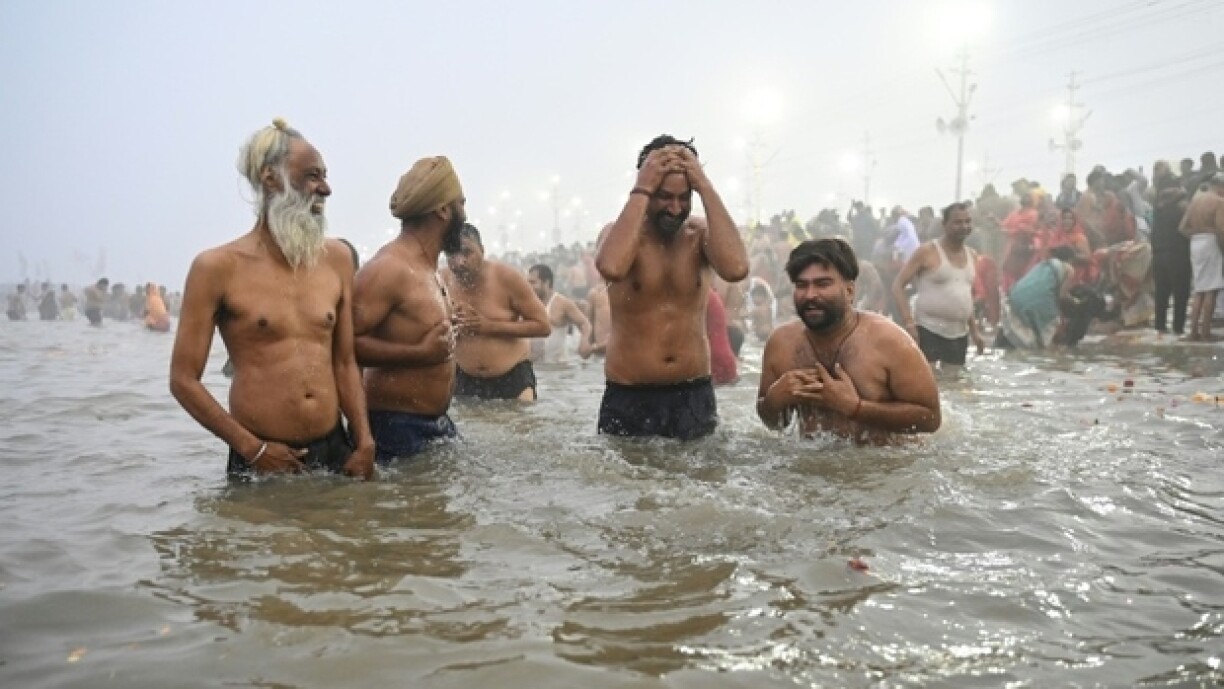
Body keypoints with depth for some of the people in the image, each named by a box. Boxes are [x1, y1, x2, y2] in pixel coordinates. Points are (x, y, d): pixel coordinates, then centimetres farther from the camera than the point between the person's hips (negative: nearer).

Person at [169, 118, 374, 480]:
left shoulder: (336, 258, 7)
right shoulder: (219, 266, -5)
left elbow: (344, 363, 10)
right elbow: (184, 379, -4)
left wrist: (364, 443, 1)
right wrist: (254, 449, -10)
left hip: (335, 451, 4)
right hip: (261, 463, -3)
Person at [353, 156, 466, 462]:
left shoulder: (427, 268, 12)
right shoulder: (389, 268, -18)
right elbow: (346, 342, -27)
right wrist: (420, 352, -25)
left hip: (435, 423, 10)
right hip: (397, 428, -10)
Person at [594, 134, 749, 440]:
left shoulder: (700, 234, -1)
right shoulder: (619, 233, -5)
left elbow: (736, 268, -24)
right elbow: (612, 267, -30)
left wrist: (706, 187, -19)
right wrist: (641, 191, -23)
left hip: (694, 396, 2)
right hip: (627, 399, -1)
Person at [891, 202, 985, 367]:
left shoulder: (972, 256, 12)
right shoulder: (927, 252, -8)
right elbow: (897, 286, -10)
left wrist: (974, 330, 19)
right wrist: (909, 323, -20)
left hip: (960, 334, 7)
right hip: (928, 330, -7)